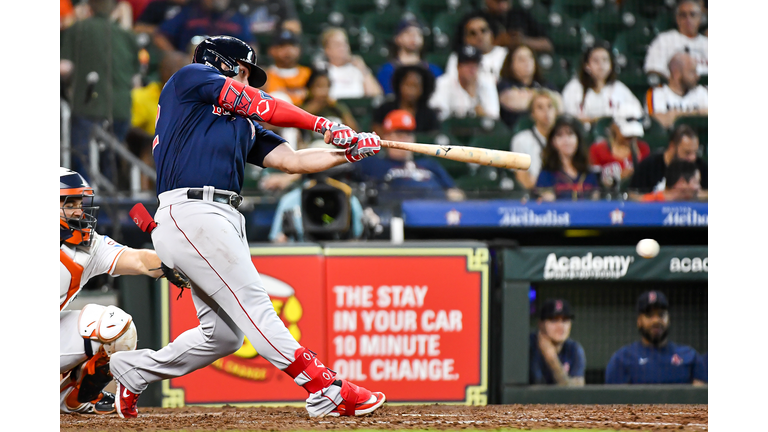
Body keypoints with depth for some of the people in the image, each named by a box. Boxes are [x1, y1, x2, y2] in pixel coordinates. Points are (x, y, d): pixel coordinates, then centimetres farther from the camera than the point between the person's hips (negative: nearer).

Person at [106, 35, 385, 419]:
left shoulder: (243, 125, 28)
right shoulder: (190, 78, 8)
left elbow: (292, 160, 18)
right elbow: (259, 106, 2)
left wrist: (347, 152, 5)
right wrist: (322, 125, 8)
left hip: (226, 222, 9)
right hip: (189, 213, -9)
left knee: (224, 334, 6)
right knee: (253, 302, -16)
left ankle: (132, 370, 22)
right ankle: (326, 391, -25)